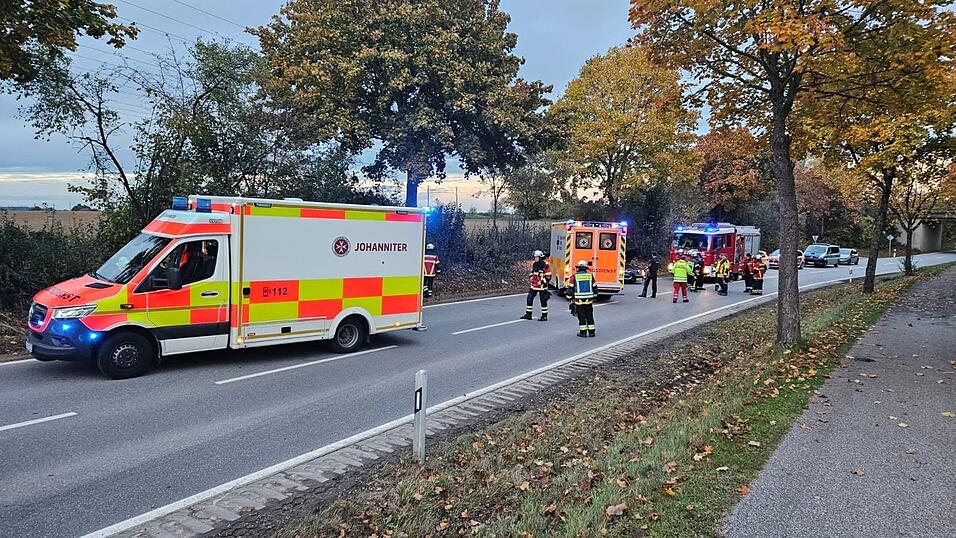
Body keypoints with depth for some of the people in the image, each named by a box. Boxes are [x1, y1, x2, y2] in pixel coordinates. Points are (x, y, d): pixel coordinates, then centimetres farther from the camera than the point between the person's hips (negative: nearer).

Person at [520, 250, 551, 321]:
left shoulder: (545, 265, -13)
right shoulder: (534, 264, 9)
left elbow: (548, 277, -12)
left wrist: (542, 282, -19)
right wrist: (531, 277, 9)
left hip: (542, 286, -7)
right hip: (534, 285, 7)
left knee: (543, 301, 1)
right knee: (529, 298, 7)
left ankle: (544, 316, 11)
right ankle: (528, 314, 16)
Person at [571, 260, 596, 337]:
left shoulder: (575, 276, -5)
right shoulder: (590, 275, 2)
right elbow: (594, 287, 9)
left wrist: (570, 298, 10)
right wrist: (594, 297, 21)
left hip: (579, 300, -2)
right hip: (589, 299, 2)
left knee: (581, 316, 5)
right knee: (589, 315, 11)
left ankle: (583, 332, 7)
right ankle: (591, 332, 15)